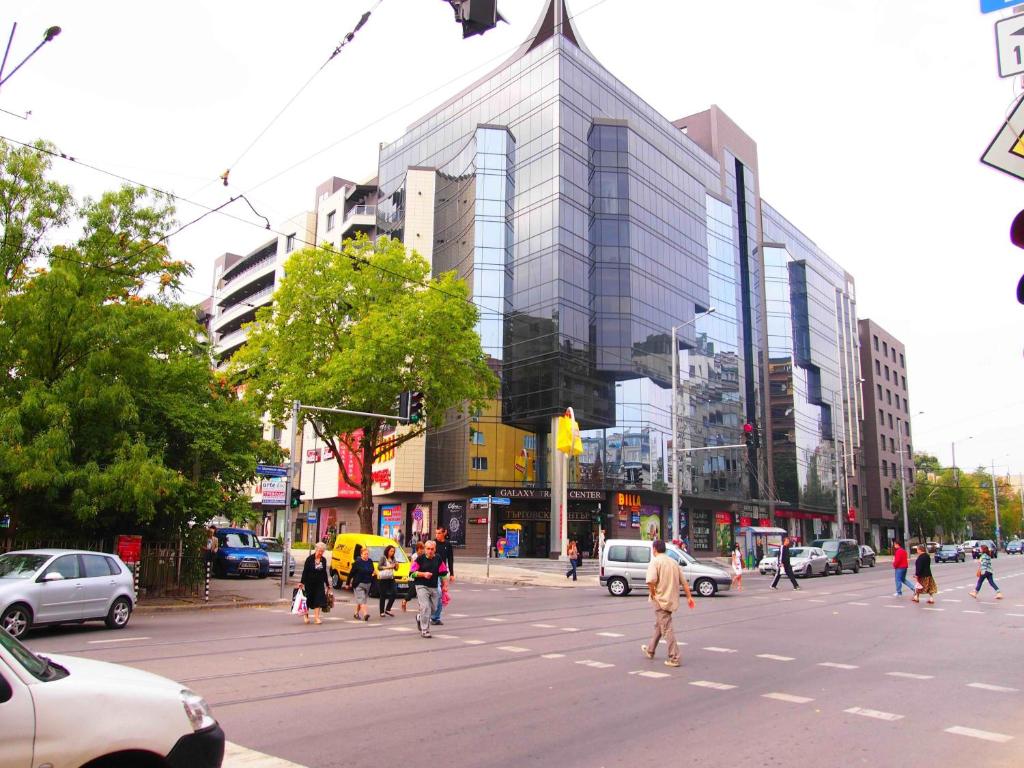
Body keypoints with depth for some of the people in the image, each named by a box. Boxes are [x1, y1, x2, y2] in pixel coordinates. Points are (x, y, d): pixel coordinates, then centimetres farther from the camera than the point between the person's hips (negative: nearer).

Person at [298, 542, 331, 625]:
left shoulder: (324, 560, 6)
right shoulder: (310, 559, -7)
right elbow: (305, 571, -8)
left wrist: (327, 584, 14)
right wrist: (302, 582, -16)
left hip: (319, 584, 3)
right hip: (309, 583, -3)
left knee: (319, 599, -6)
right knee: (308, 599, 7)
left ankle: (316, 617, -2)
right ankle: (306, 616, 28)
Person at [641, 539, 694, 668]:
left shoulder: (655, 562, -13)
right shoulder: (673, 562, 10)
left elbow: (651, 580, -28)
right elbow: (684, 582, 10)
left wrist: (652, 593, -12)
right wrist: (689, 597, 14)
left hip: (661, 599, -8)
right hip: (672, 599, 8)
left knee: (667, 628, -4)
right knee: (659, 625, 22)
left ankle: (674, 658, -5)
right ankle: (650, 650, 36)